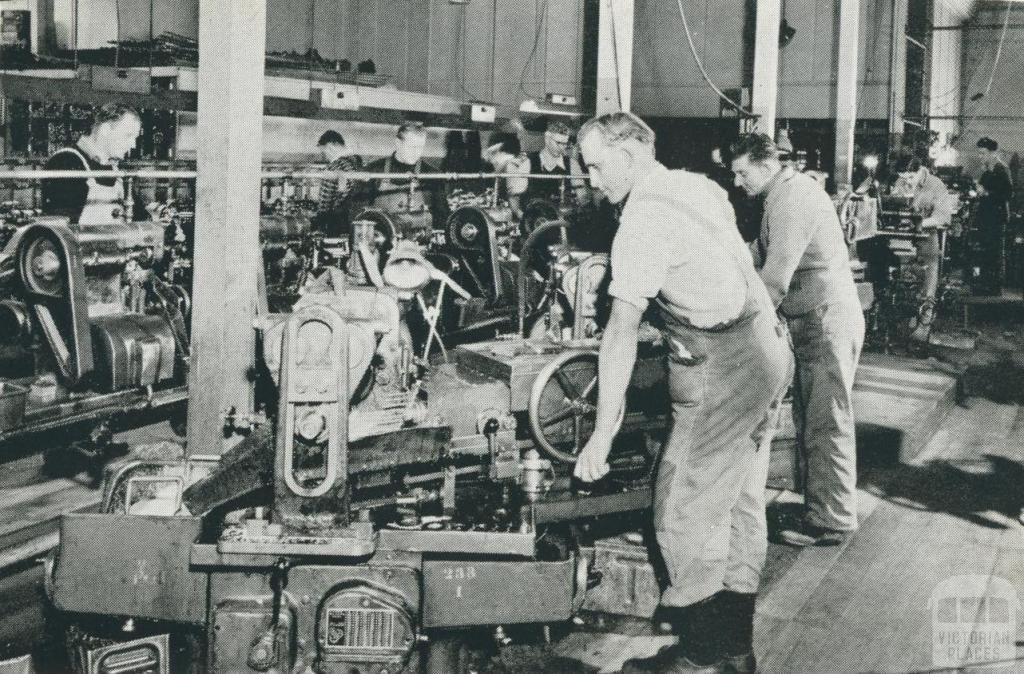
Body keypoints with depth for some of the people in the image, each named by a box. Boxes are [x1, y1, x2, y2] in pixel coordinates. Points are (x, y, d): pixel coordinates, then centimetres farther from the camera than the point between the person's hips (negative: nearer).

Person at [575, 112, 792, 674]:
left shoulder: (642, 220, -16)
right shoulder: (698, 185, 11)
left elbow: (621, 333, -20)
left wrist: (602, 434, -19)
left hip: (722, 369, -10)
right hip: (767, 350, 10)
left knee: (684, 513, -2)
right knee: (740, 503, 15)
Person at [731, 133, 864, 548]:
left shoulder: (793, 194, -16)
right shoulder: (783, 196, 16)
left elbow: (777, 273, -22)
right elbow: (760, 258, 20)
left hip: (827, 321, -10)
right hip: (813, 322, 10)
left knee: (826, 423, -5)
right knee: (808, 418, 15)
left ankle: (831, 521, 2)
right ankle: (819, 506, 24)